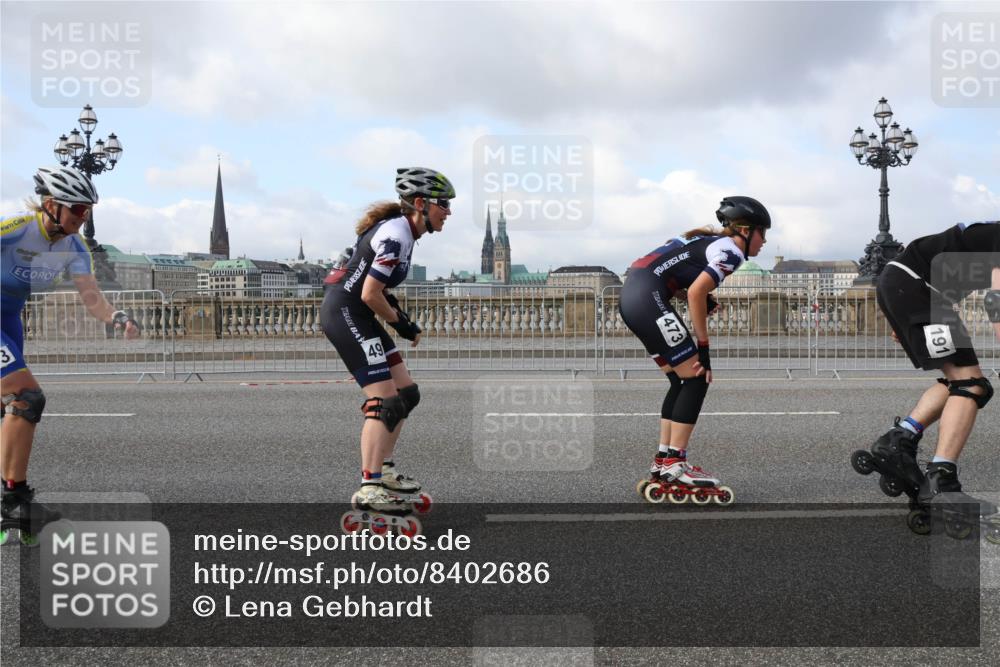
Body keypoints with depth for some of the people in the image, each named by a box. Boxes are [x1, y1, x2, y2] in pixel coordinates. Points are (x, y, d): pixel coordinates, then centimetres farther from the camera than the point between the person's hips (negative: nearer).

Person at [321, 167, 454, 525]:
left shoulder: (400, 228, 11)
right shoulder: (396, 235, -20)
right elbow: (369, 295, -22)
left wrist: (396, 309, 7)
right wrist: (401, 323, -8)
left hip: (355, 314, 10)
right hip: (345, 314, -10)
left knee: (406, 392, 13)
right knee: (384, 399, -15)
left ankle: (383, 469, 22)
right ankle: (369, 488, -17)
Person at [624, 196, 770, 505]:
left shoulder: (712, 242, 23)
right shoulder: (731, 250, -5)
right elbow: (695, 293, -15)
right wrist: (703, 346, -9)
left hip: (631, 295, 10)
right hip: (648, 296, -10)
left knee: (682, 380, 14)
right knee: (697, 378, -4)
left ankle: (663, 461, 17)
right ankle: (675, 464, -4)